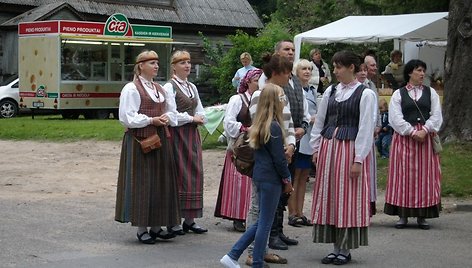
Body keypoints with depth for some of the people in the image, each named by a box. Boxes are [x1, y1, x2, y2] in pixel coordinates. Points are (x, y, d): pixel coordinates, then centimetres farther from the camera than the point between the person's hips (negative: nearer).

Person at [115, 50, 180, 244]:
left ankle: (156, 226, 16)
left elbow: (171, 112, 20)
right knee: (141, 183, -4)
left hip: (160, 140, 7)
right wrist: (152, 120, -16)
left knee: (161, 182, 8)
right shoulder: (131, 89, -7)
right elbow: (128, 117, -14)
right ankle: (141, 229, 2)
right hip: (140, 140, -7)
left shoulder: (160, 89, 16)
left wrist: (166, 118, -3)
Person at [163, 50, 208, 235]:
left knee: (194, 174, 5)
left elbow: (201, 113, 18)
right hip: (177, 135, -7)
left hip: (192, 135, 7)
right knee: (178, 175, -7)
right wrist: (192, 118, -9)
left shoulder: (192, 88, 16)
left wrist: (200, 119, -4)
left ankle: (190, 220, 11)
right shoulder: (169, 87, -7)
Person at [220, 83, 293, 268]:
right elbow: (279, 159, -15)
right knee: (265, 223, 1)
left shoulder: (259, 125, 9)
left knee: (261, 222, 17)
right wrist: (287, 180, -4)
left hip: (260, 176, 9)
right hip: (271, 179, -9)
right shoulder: (274, 127, -17)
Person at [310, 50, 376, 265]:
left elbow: (366, 129, -10)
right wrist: (316, 149, 9)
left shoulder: (365, 94, -6)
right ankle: (336, 247, 16)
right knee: (328, 196, 7)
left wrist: (358, 159, -14)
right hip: (328, 146, 6)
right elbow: (319, 122, 14)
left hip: (350, 148, -6)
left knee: (348, 198, -1)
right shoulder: (330, 92, 10)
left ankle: (345, 249, 8)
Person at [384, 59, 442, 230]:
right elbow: (396, 118, -4)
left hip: (426, 137, 2)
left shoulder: (431, 92, 10)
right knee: (404, 175, -3)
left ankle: (422, 216, 5)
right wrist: (412, 132, -14)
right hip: (404, 137, -1)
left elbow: (436, 116, 3)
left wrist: (424, 130, -13)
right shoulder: (398, 94, 5)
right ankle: (403, 215, 2)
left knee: (425, 175, 0)